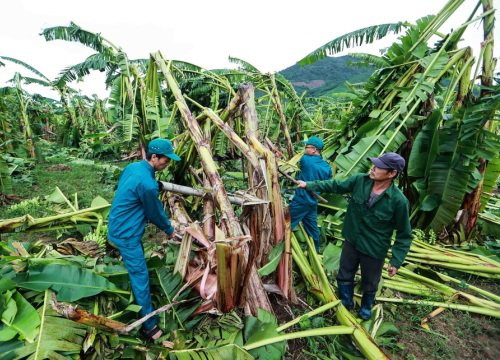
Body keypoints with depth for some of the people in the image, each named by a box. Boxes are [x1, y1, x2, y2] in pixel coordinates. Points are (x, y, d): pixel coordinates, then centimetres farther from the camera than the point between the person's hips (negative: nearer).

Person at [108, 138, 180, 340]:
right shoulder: (147, 184, -28)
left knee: (136, 269, 25)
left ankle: (138, 304, 45)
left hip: (119, 227, 10)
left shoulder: (132, 167, 1)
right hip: (126, 234, -10)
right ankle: (150, 326, 11)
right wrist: (169, 230, 4)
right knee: (141, 276, -1)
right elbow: (155, 212, -13)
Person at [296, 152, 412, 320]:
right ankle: (346, 303, 51)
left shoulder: (398, 201, -25)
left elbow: (404, 235, -14)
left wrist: (396, 261, -15)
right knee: (344, 276, 22)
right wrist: (309, 185, -1)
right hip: (351, 241, 3)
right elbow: (335, 185, 0)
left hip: (374, 250, -3)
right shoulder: (360, 180, -15)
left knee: (369, 283, 22)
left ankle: (366, 307, 55)